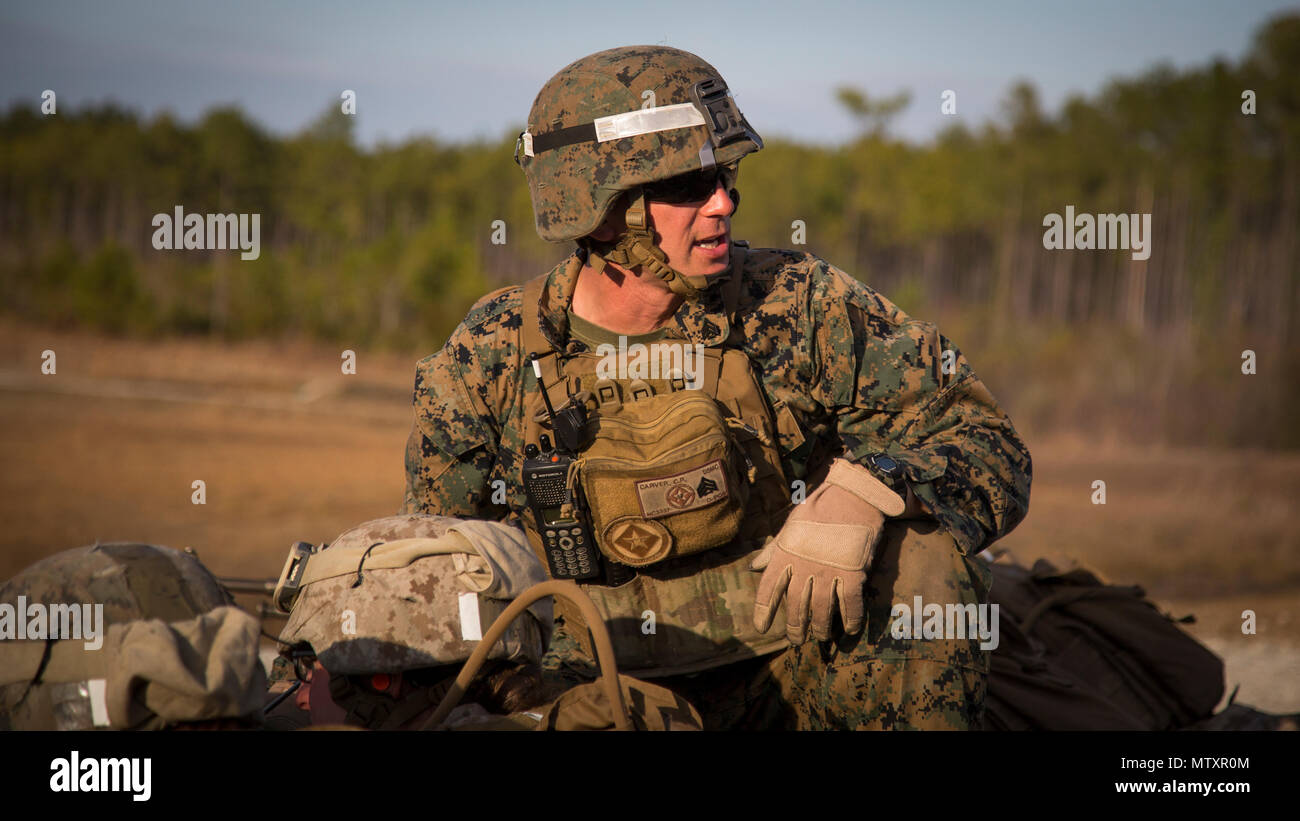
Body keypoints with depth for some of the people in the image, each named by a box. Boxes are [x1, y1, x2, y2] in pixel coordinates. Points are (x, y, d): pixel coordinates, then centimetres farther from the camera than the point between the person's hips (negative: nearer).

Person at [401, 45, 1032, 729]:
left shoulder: (799, 307, -9)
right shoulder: (489, 360, -6)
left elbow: (988, 447, -9)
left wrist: (859, 496, -27)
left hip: (787, 672, 1)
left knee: (919, 550, -26)